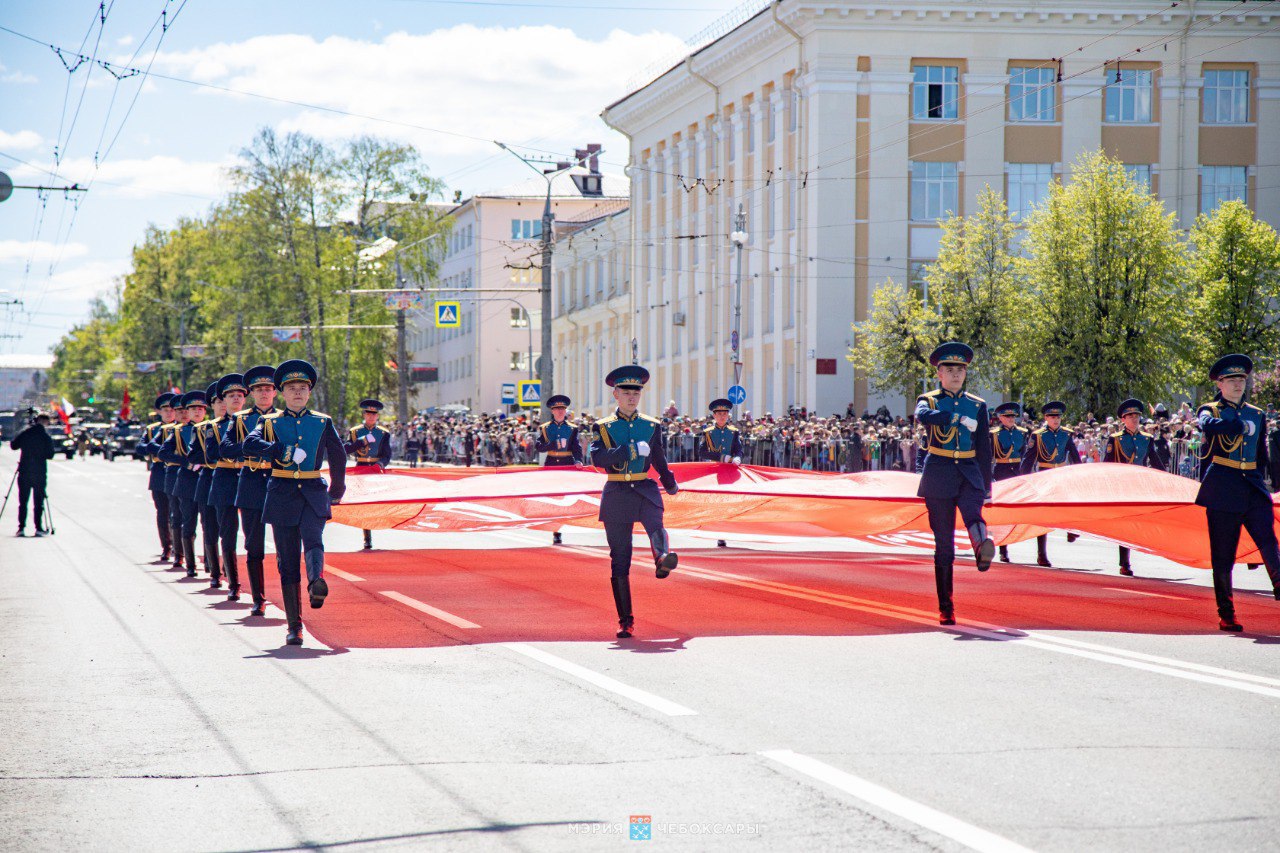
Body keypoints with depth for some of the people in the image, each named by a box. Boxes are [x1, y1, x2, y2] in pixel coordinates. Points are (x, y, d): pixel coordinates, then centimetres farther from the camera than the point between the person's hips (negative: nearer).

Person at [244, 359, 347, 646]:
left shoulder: (323, 422, 11)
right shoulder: (269, 422, 8)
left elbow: (338, 457, 23)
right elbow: (250, 444, -11)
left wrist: (337, 490, 30)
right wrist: (284, 451, -25)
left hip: (313, 493, 0)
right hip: (282, 494, 0)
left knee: (313, 540, -27)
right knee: (287, 561, 0)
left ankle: (317, 582, -55)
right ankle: (294, 627, 4)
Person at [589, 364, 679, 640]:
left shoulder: (652, 426, 12)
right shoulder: (603, 427, 5)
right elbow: (597, 458, -13)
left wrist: (671, 484, 39)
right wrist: (632, 450, -20)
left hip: (646, 490, 1)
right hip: (617, 494, -1)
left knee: (655, 524, -33)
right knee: (619, 559, 0)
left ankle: (663, 559, -65)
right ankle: (625, 621, 5)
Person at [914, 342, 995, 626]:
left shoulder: (978, 405, 12)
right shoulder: (928, 400, 6)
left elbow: (984, 449, 13)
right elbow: (923, 416, -19)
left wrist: (987, 486, 10)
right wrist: (958, 418, -22)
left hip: (969, 474, 2)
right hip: (939, 474, -1)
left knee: (973, 514, -31)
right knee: (944, 543, -1)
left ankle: (983, 548, -60)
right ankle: (945, 609, 2)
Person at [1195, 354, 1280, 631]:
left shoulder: (1257, 415, 17)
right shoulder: (1210, 410, 5)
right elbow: (1208, 426, -21)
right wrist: (1241, 426, -13)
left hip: (1254, 490, 3)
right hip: (1223, 492, -3)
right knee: (1223, 556, 0)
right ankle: (1226, 614, 7)